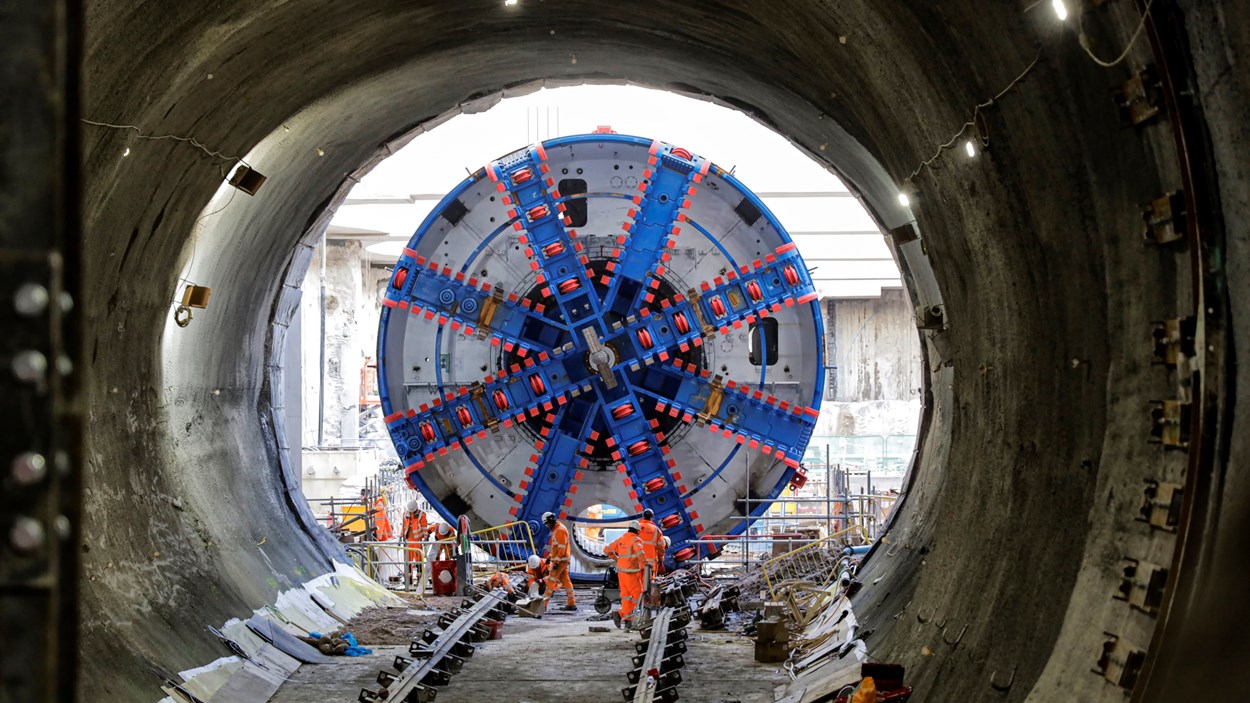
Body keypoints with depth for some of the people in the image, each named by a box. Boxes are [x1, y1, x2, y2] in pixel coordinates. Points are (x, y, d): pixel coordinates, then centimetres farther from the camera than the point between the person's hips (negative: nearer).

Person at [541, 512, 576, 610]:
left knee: (551, 580, -9)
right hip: (560, 560, 10)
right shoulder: (555, 530, 17)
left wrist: (557, 561, -24)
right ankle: (571, 603, 9)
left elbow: (562, 547, -22)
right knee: (565, 580, 9)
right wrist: (549, 557, 22)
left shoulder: (560, 530, -15)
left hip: (560, 560, -10)